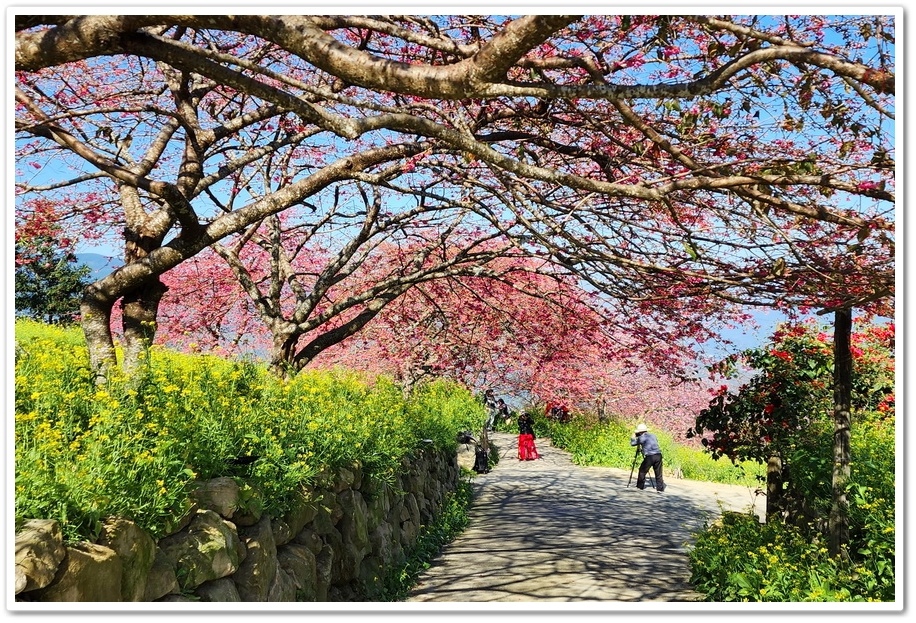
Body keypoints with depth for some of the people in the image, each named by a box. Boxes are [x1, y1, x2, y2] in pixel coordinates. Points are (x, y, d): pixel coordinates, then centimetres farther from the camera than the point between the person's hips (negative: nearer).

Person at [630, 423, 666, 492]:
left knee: (642, 471, 11)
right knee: (658, 473, 9)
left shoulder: (641, 437, 3)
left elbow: (632, 443, 14)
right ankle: (660, 488, 6)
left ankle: (640, 486, 17)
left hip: (649, 457, -5)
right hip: (658, 455, 5)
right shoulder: (653, 436, 21)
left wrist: (633, 436, 31)